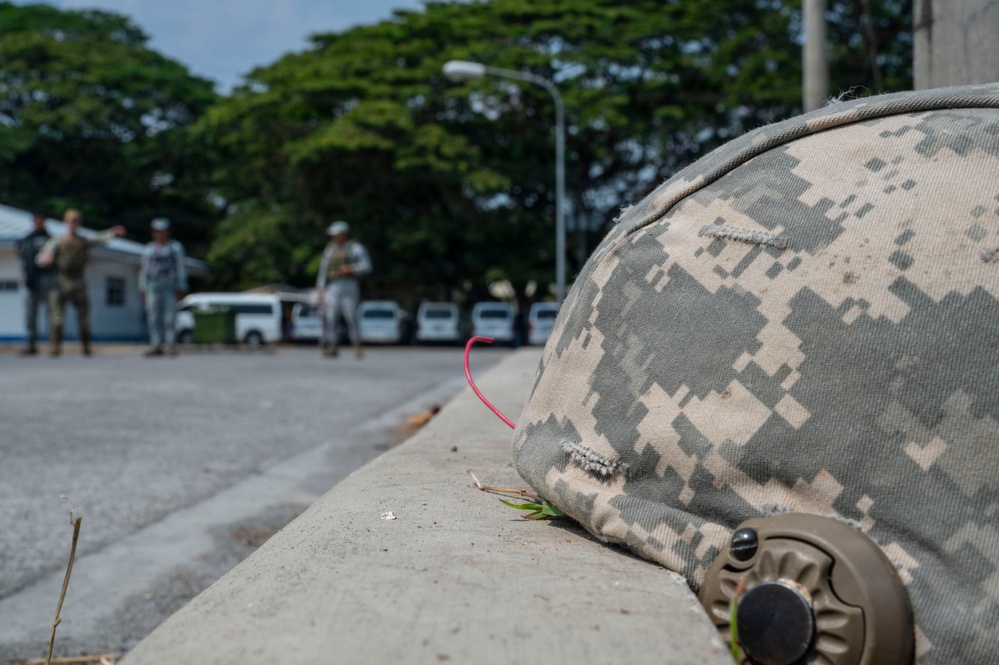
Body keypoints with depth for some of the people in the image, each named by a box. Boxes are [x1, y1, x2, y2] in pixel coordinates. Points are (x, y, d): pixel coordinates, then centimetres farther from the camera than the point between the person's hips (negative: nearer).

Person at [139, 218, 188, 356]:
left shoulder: (176, 247, 9)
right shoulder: (148, 250, 16)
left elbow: (181, 268, 5)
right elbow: (144, 270, 17)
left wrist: (181, 288, -3)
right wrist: (142, 290, 11)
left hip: (170, 287, -3)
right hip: (153, 287, 3)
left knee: (169, 317, -8)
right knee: (154, 317, -3)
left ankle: (171, 345, -8)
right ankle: (156, 346, -2)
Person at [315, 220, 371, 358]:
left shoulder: (355, 248, 6)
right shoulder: (329, 250, 19)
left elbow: (366, 265, -1)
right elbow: (323, 270, 19)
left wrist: (351, 269, -15)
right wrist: (320, 288, 10)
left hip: (349, 286, -3)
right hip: (332, 288, 4)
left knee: (351, 317, -4)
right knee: (329, 317, -8)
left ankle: (356, 347, 3)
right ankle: (331, 346, -8)